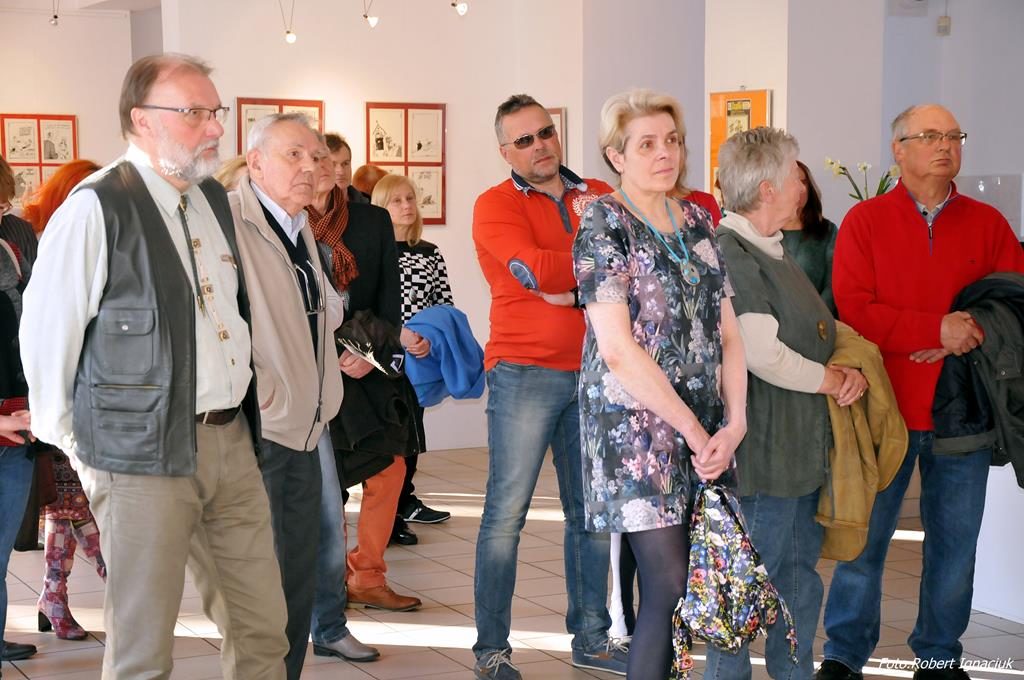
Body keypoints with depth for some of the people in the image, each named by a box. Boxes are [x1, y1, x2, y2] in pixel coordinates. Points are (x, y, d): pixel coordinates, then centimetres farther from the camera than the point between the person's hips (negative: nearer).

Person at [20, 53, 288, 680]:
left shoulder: (216, 200, 11)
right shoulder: (96, 209, -11)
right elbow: (45, 334, -7)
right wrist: (79, 445, 1)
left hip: (233, 439, 7)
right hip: (145, 451, -7)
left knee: (264, 626, 11)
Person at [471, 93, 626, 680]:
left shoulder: (599, 195, 12)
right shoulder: (496, 206, -2)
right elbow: (536, 270, -17)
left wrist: (573, 285, -15)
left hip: (594, 373, 5)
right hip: (526, 372, -5)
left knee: (592, 512, 11)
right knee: (506, 513, -2)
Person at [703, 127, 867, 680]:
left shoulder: (773, 252, 16)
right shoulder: (729, 254, -17)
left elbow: (821, 332, 19)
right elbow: (765, 356, -23)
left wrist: (852, 371, -2)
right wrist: (835, 379, -8)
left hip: (805, 445, 10)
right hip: (761, 454, -10)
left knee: (800, 577, 18)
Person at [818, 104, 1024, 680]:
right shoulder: (865, 221, -1)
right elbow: (853, 310, -11)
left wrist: (968, 335, -16)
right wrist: (937, 329, -19)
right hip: (885, 410, -2)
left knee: (955, 543, 8)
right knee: (864, 539, 5)